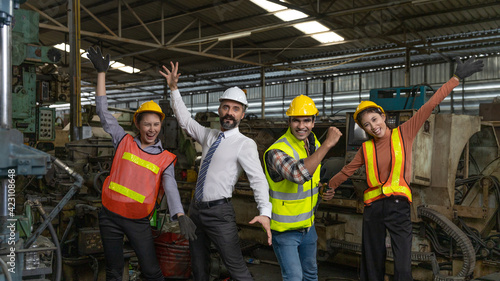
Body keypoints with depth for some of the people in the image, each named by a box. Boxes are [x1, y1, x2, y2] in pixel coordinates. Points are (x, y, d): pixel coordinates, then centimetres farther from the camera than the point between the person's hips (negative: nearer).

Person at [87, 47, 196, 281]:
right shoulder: (124, 141, 1)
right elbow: (103, 112, 2)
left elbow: (171, 187, -14)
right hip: (110, 216, 1)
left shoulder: (166, 159, -1)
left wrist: (181, 216, -32)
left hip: (139, 221, -1)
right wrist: (101, 72, 1)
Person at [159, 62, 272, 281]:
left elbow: (257, 178, -23)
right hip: (196, 208, 7)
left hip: (219, 212, -7)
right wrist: (174, 89, 10)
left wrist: (265, 212, -37)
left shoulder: (245, 144, -12)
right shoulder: (208, 135, 8)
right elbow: (185, 120, 18)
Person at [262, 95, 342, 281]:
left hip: (308, 225, 7)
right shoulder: (276, 152, -29)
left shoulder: (313, 142, -2)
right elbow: (299, 174, -48)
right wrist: (327, 144, -45)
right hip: (285, 230, -7)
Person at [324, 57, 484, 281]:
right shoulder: (366, 148, 5)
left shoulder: (403, 134, -1)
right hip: (373, 207, 2)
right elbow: (348, 170, 17)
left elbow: (430, 105, -4)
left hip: (398, 204, -2)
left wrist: (457, 78, -3)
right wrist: (329, 186, 23)